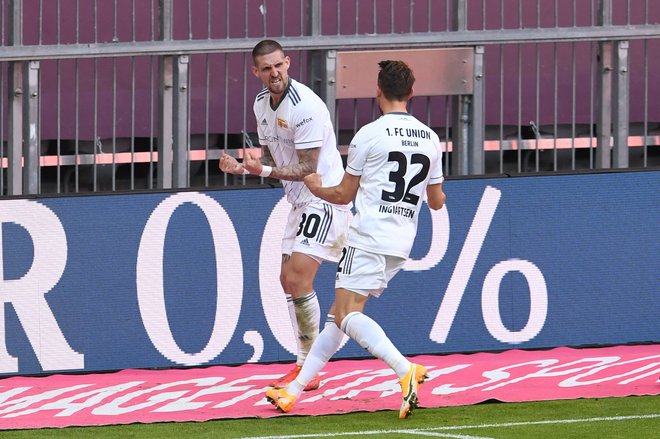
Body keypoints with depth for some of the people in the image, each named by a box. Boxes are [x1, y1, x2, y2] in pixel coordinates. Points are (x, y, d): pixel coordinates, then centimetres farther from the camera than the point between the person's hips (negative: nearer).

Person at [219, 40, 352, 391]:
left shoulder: (305, 106, -21)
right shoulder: (262, 104, 7)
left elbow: (308, 168, -20)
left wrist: (264, 171, -28)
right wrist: (243, 167, -3)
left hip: (326, 198, -10)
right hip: (300, 202, 10)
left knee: (299, 279, -17)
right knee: (288, 280, 10)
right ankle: (304, 365, 18)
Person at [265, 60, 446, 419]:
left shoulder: (369, 134, -6)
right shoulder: (430, 139, 9)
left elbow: (344, 195, 4)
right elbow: (437, 201, 18)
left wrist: (316, 188, 25)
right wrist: (436, 191, 43)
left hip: (368, 238, -7)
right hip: (402, 244, 7)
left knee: (347, 315, -12)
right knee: (341, 313, 13)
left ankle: (406, 371, -32)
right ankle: (294, 389, 15)